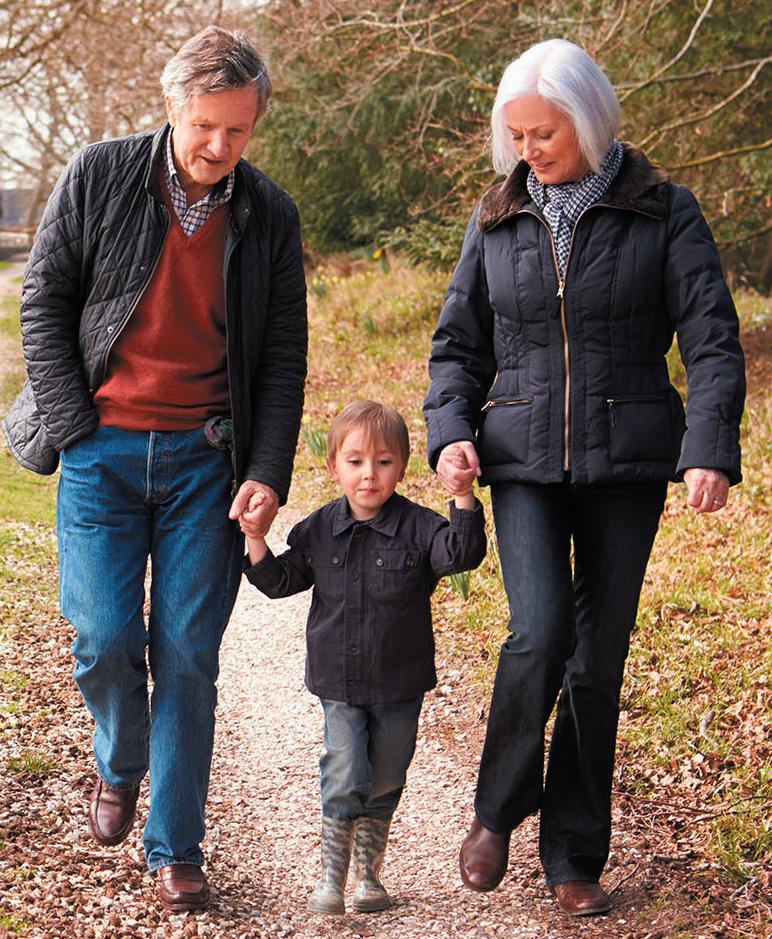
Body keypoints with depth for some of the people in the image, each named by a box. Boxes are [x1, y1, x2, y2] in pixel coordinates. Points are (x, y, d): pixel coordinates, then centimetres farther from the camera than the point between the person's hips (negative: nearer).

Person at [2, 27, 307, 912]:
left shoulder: (268, 215, 3)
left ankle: (175, 851, 10)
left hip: (205, 460, 1)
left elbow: (282, 359, 6)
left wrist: (269, 474, -4)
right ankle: (119, 765, 28)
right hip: (102, 451, 0)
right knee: (105, 640, -4)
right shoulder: (99, 176, -1)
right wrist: (76, 430, -4)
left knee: (187, 656, 0)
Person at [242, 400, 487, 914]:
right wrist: (254, 538, -7)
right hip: (339, 682, 0)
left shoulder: (418, 528, -8)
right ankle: (331, 876, 5)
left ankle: (368, 873, 29)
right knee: (345, 779, -9)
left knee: (385, 783, 12)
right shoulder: (318, 531, 0)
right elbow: (280, 580, 9)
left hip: (400, 684, 0)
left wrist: (464, 499, -36)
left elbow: (461, 553, -23)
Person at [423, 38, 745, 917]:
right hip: (523, 458, 1)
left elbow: (712, 340, -5)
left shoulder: (663, 211, -1)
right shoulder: (496, 220, 8)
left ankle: (575, 859, 15)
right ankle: (497, 809, 7)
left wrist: (711, 450, -19)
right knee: (539, 632, -17)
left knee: (598, 656, 2)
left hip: (627, 458, -1)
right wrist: (450, 433, -4)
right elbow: (458, 343, 14)